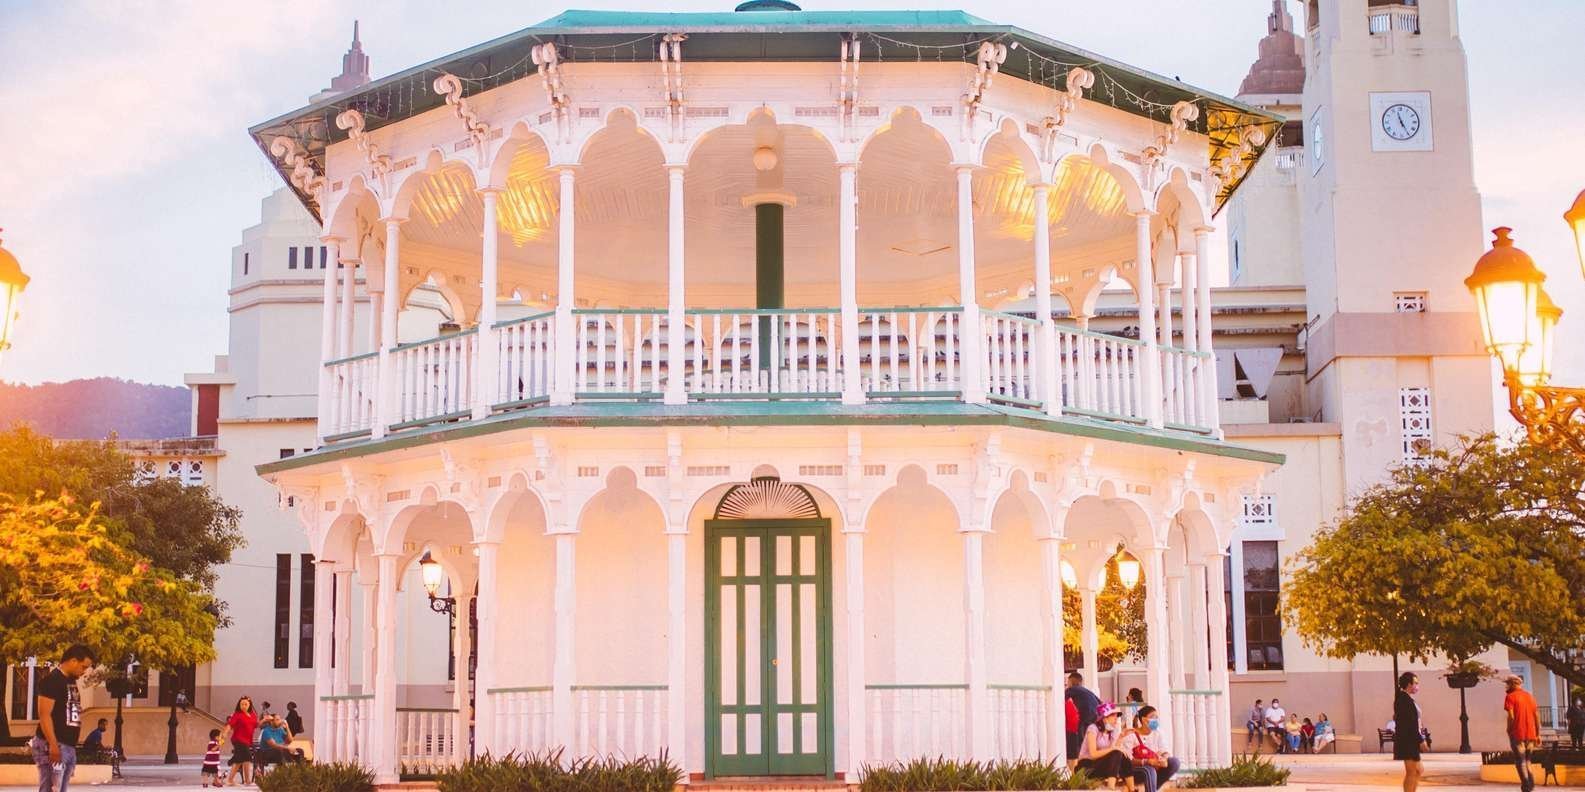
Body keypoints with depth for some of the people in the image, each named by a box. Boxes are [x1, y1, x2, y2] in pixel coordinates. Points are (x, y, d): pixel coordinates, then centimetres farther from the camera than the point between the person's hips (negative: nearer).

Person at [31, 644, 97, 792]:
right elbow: (44, 715, -19)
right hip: (53, 747, -10)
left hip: (69, 747, 10)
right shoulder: (52, 680, -12)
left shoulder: (71, 681, 17)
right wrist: (53, 746, -25)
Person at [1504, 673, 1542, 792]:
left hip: (1517, 734, -5)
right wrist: (1538, 734, 14)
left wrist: (1509, 732, -1)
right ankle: (1531, 781, 1)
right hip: (1531, 734, 5)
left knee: (1520, 761, 2)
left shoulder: (1510, 697, -6)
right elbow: (1537, 716, 11)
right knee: (1527, 760, 19)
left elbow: (1511, 717, -15)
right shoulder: (1530, 696, 12)